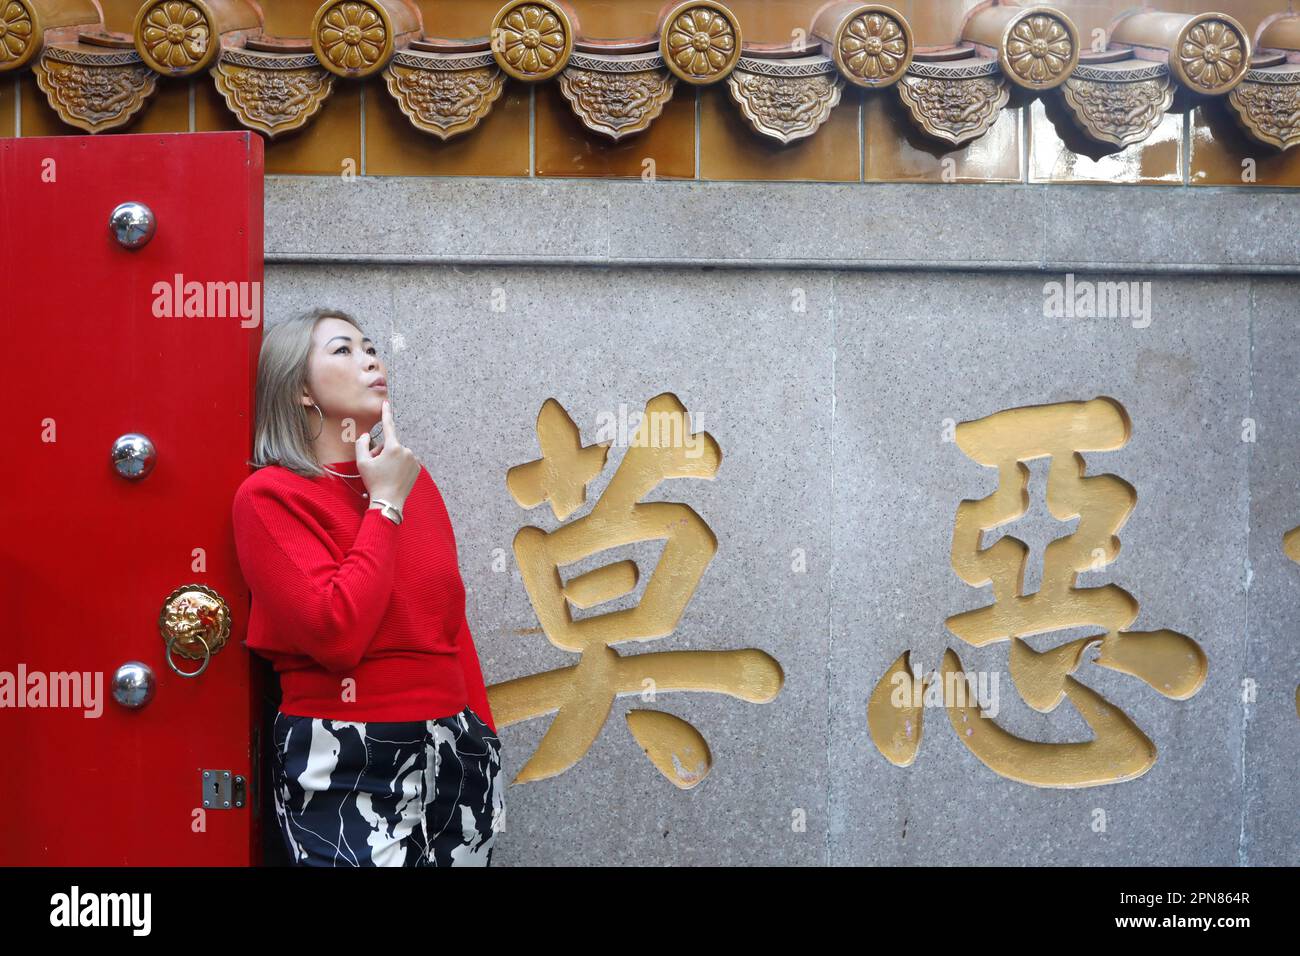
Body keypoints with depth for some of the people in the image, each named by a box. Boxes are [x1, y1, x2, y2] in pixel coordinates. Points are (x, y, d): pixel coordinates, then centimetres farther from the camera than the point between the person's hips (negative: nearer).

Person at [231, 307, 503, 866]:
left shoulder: (412, 477, 9)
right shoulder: (269, 495, -8)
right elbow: (336, 634, -21)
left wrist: (481, 734, 13)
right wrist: (385, 505, -13)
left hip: (449, 752, 6)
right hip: (345, 764, -6)